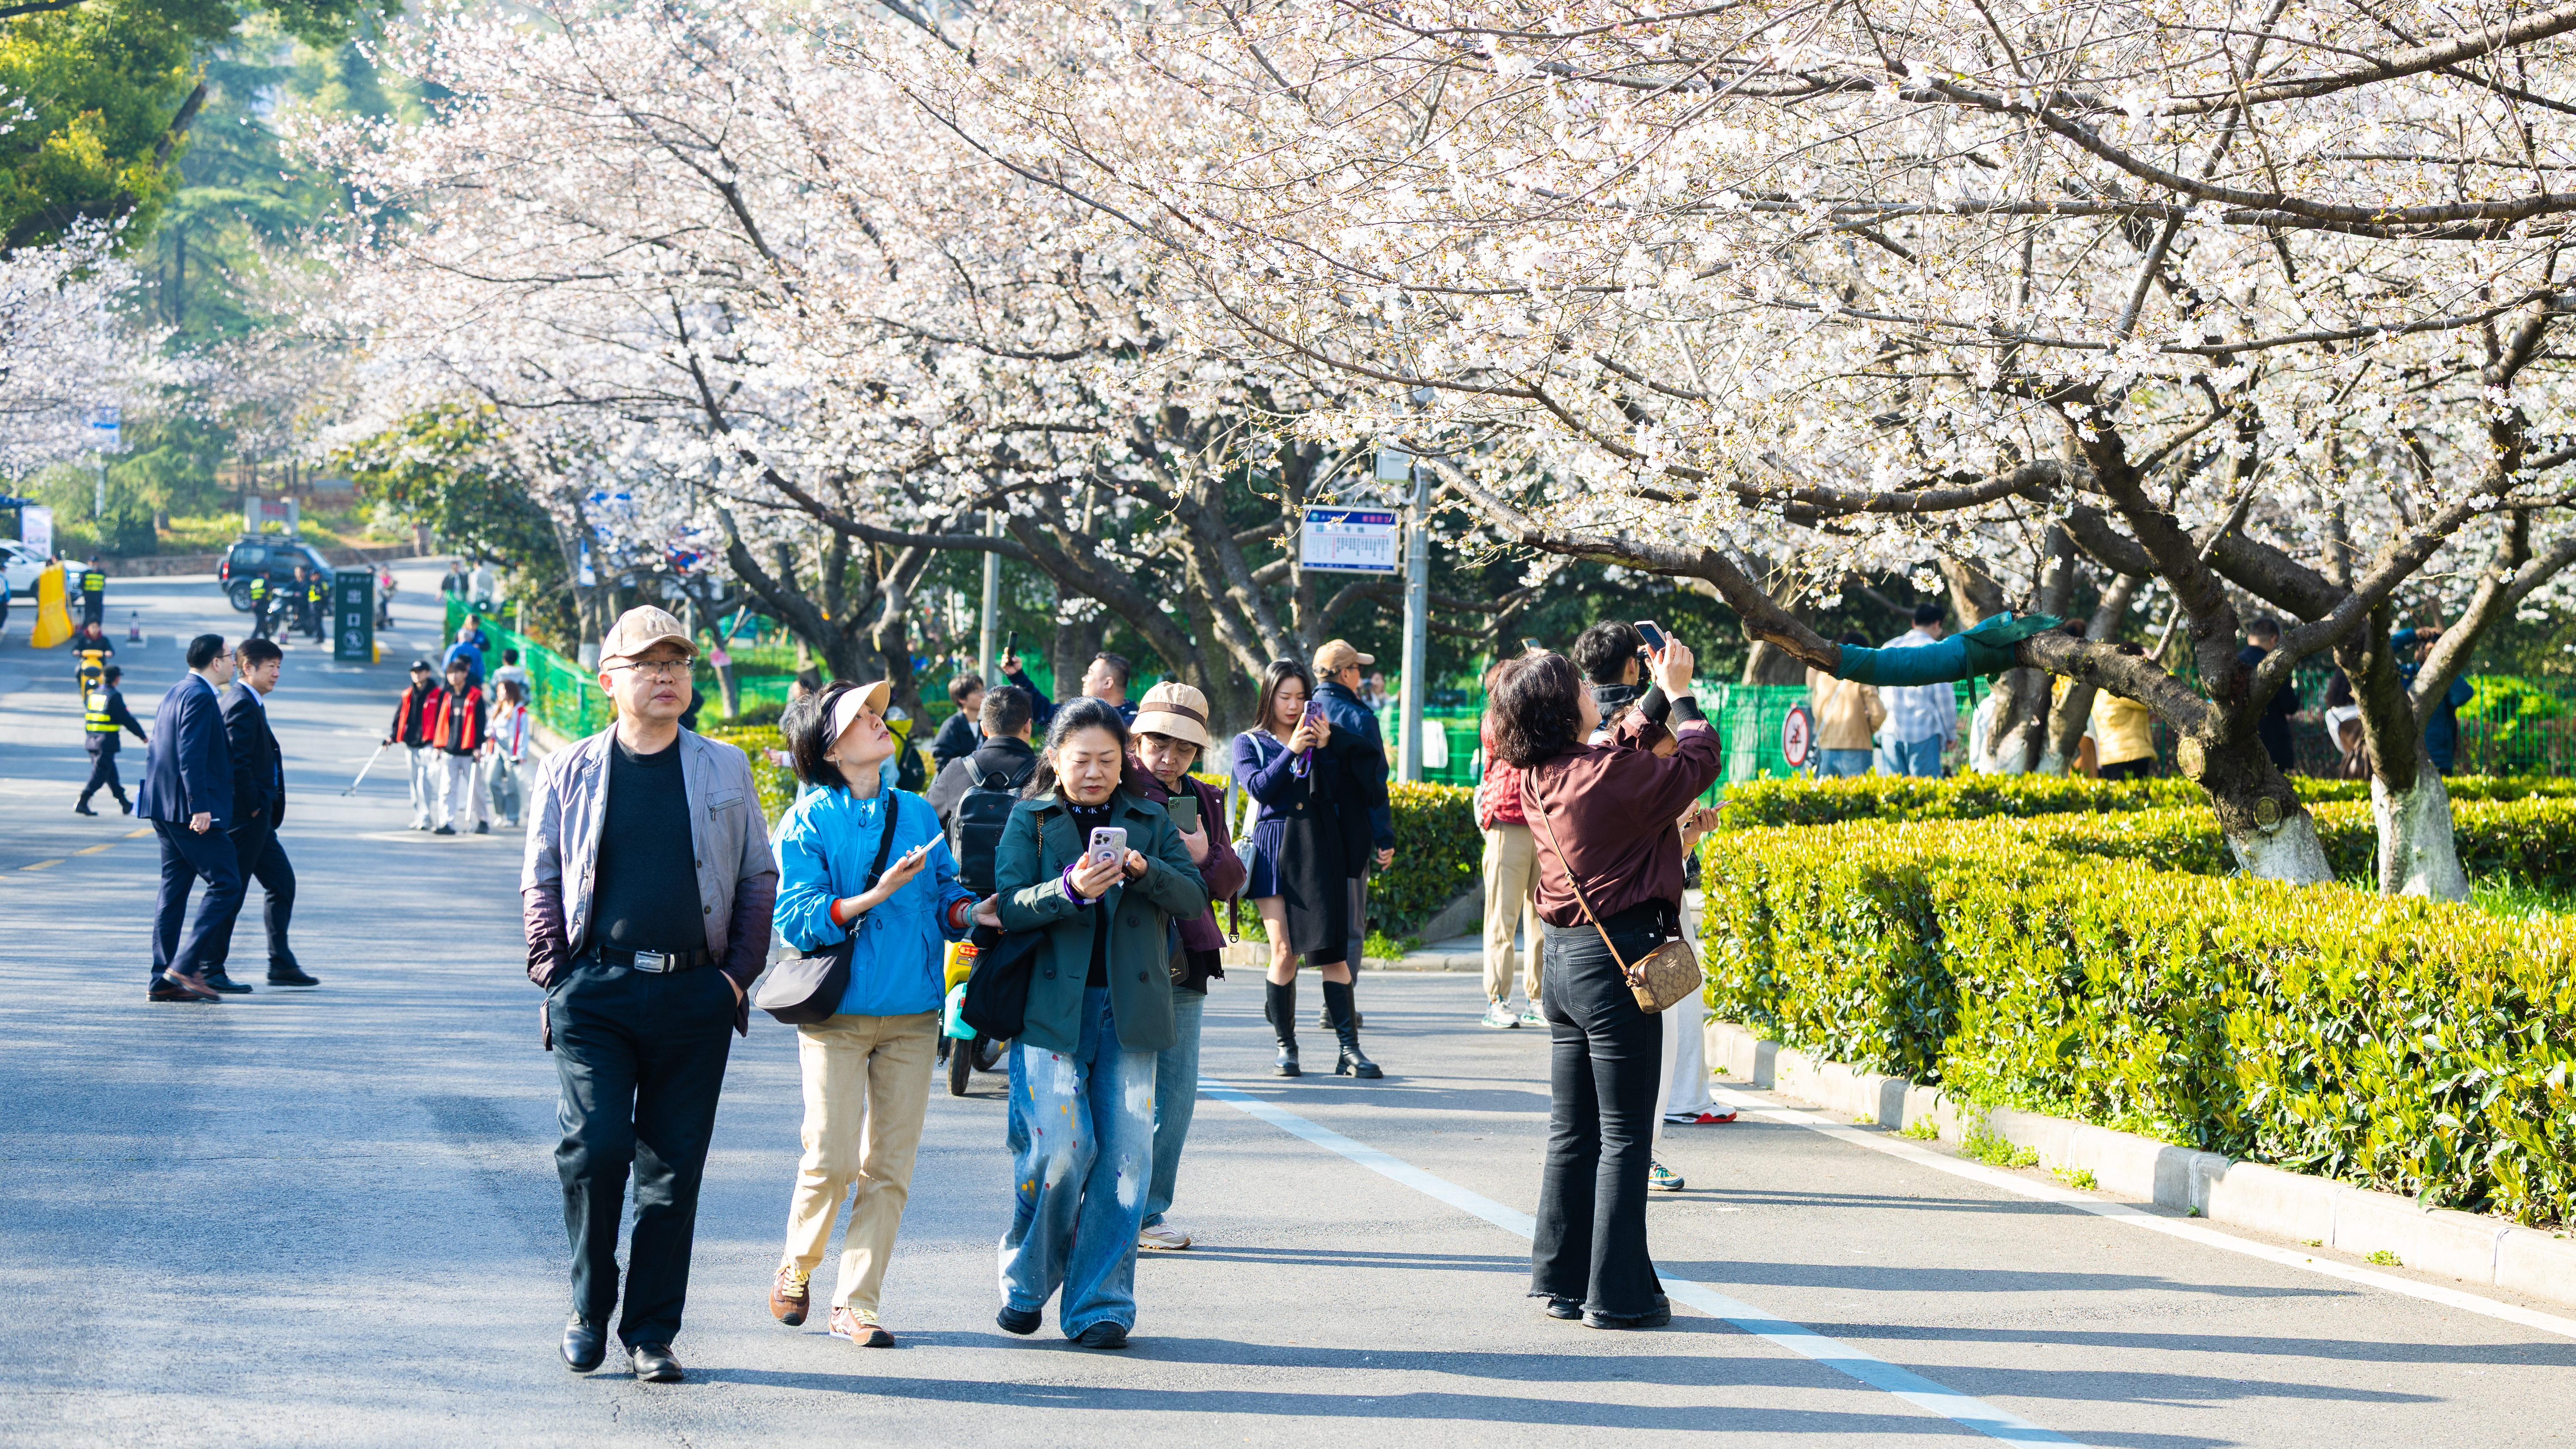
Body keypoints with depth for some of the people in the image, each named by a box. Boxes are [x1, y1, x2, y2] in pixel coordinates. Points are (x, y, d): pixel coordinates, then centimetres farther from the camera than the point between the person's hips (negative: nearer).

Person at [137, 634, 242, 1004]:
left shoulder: (177, 693, 18)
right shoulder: (200, 696, -13)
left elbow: (156, 752, 23)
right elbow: (191, 755, -21)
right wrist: (200, 807, -24)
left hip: (166, 809, 10)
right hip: (190, 808, -10)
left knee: (174, 891, 10)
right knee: (225, 884, -7)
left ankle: (163, 980, 9)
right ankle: (185, 966, -12)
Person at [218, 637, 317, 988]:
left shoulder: (251, 704, 17)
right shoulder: (243, 705, -15)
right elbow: (237, 762, -24)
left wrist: (264, 810, 14)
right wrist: (252, 807, -19)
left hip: (256, 818, 11)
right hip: (245, 817, -11)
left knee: (282, 882, 13)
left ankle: (282, 965, 16)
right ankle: (210, 969, -1)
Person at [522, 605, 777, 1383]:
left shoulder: (724, 771, 10)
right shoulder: (569, 771, 8)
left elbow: (760, 879, 12)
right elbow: (541, 880, 10)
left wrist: (738, 974, 2)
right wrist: (556, 970, -2)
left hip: (695, 994, 1)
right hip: (595, 990, -1)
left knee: (673, 1166, 2)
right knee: (594, 1148, -11)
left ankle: (652, 1332, 10)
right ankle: (588, 1310, 8)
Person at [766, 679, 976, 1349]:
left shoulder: (917, 813, 11)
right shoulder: (807, 823, -3)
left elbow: (946, 896, 14)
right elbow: (795, 919, -11)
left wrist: (969, 913, -8)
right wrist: (875, 896, -21)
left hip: (911, 1016, 4)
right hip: (837, 1012, -4)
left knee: (888, 1167, 1)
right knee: (832, 1161, -8)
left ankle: (857, 1304, 9)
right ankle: (797, 1268, 20)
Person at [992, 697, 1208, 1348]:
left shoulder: (1150, 822, 14)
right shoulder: (1029, 821, 7)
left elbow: (1194, 894, 2)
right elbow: (1009, 905, -5)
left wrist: (1145, 871, -17)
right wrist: (1070, 889, -23)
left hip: (1128, 1011, 3)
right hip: (1050, 1007, -2)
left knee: (1125, 1154, -3)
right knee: (1060, 1148, -10)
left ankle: (1099, 1305, 5)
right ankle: (1026, 1282, 13)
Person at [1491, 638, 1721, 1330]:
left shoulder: (1539, 779, 4)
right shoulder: (1611, 778, -18)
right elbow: (1700, 760, -4)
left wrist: (1659, 694, 20)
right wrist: (1680, 691, 9)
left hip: (1563, 961, 8)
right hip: (1616, 960, -8)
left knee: (1572, 1134, 14)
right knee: (1624, 1136, -1)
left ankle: (1563, 1281, 19)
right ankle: (1617, 1293, 1)